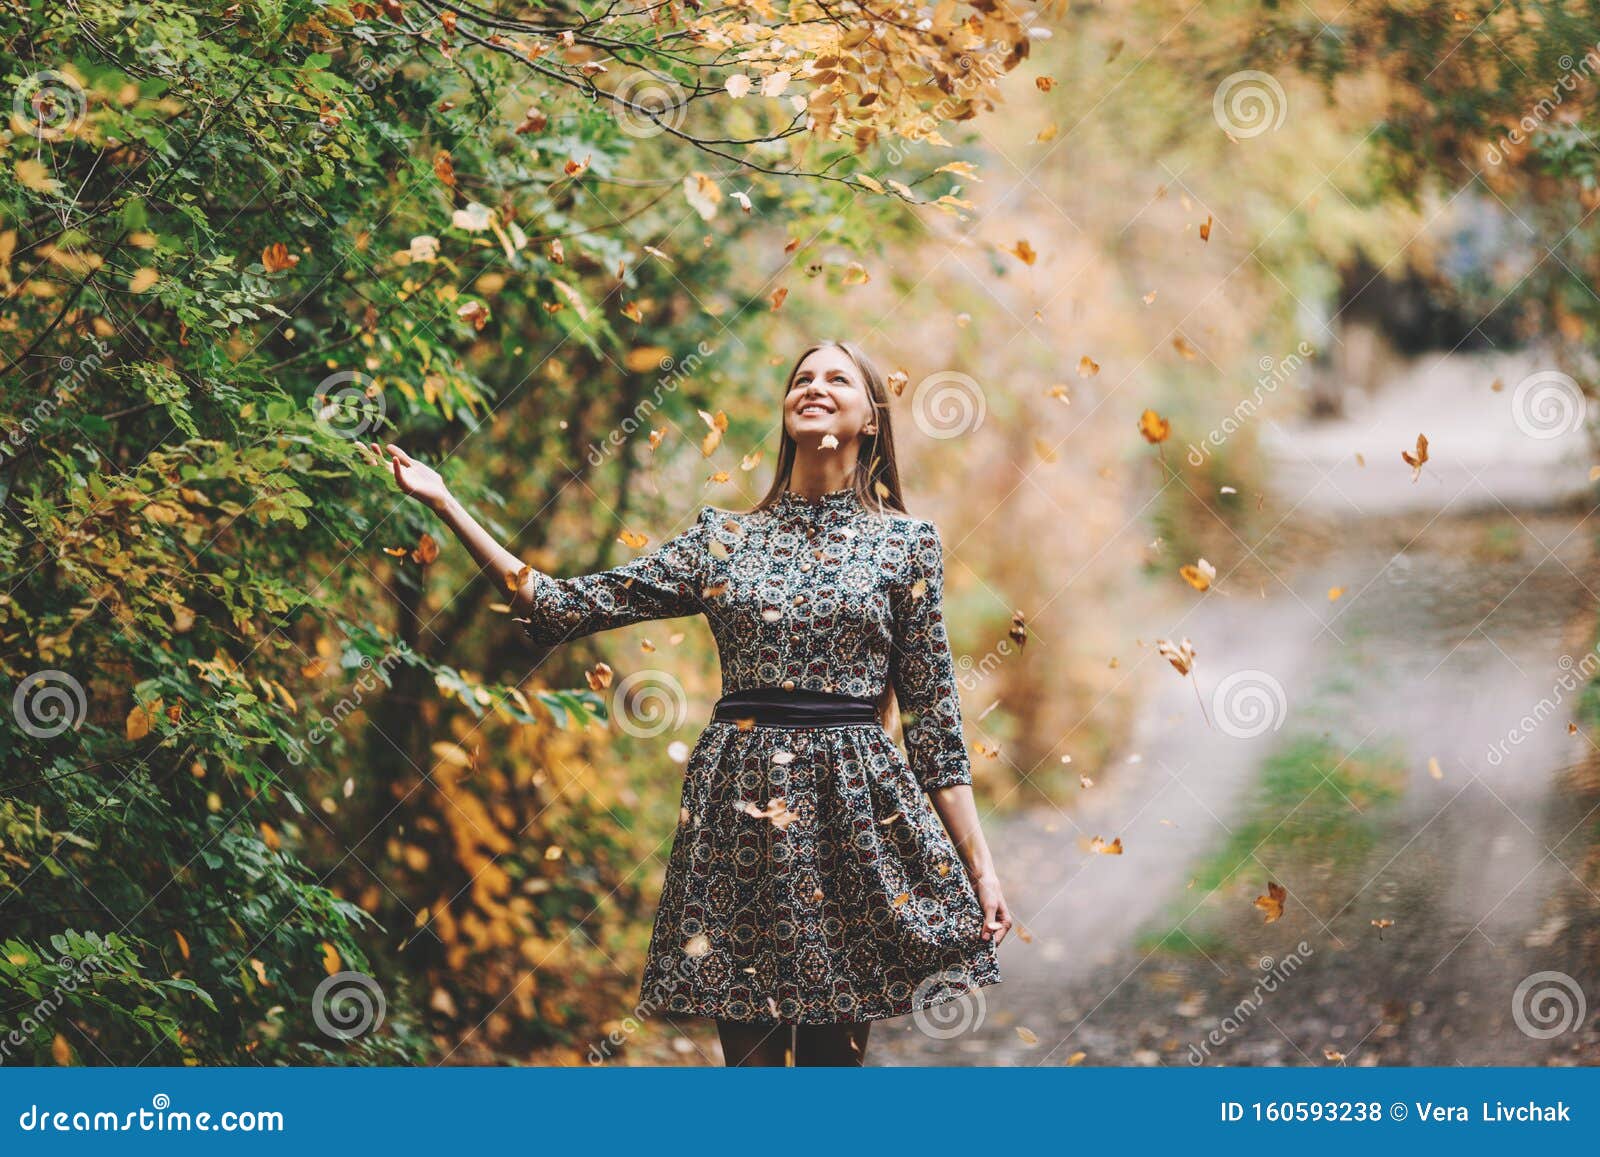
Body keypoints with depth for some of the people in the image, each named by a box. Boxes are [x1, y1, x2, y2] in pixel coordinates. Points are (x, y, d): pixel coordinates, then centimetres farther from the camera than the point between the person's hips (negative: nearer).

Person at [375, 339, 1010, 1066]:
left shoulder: (907, 543, 6)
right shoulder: (721, 536, 10)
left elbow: (932, 709, 5)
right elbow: (570, 607, 5)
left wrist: (978, 863, -1)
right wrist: (445, 503, 0)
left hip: (854, 811, -1)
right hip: (740, 812, 1)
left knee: (834, 1047, 2)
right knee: (749, 1048, 4)